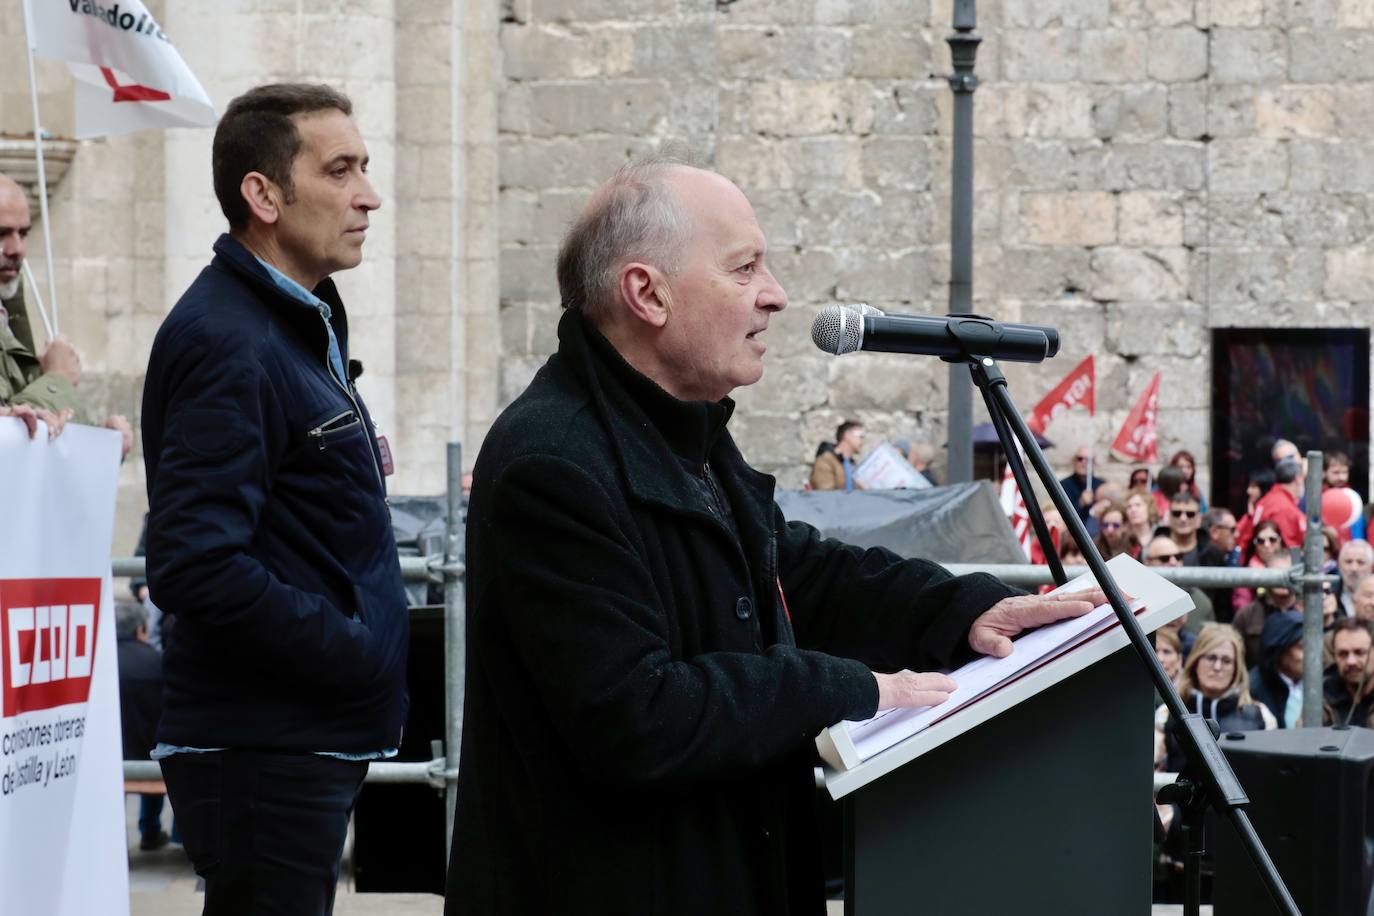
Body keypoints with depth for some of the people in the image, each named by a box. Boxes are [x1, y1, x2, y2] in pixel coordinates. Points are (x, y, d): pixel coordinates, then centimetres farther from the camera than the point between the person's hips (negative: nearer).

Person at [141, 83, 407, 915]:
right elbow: (196, 566, -26)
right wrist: (357, 655, -19)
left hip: (314, 743, 10)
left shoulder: (300, 324, 15)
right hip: (264, 747, -10)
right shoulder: (229, 345, -17)